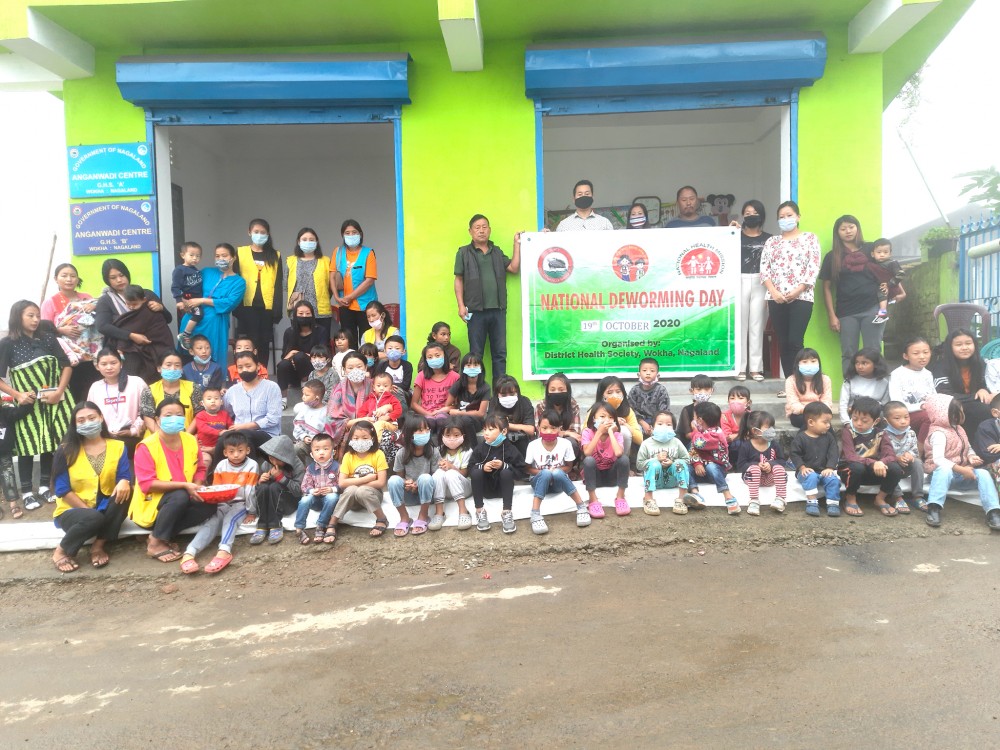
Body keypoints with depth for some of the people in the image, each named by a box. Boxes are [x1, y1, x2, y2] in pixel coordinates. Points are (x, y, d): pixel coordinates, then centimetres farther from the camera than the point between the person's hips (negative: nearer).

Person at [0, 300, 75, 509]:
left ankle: (44, 486, 21)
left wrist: (59, 391, -9)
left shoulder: (48, 338, 1)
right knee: (27, 444, 3)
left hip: (53, 399, 2)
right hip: (27, 403, -2)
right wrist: (17, 395, -15)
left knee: (51, 441, 8)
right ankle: (27, 492, 13)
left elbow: (66, 365, 3)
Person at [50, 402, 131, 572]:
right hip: (73, 510, -3)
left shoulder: (118, 446, 3)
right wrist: (89, 509, -17)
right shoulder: (66, 451, -3)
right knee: (94, 518, -36)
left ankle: (99, 545, -15)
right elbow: (62, 490, -8)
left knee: (123, 492, -30)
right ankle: (61, 551, -7)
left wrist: (124, 482, -32)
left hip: (105, 509, 3)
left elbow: (125, 476, -7)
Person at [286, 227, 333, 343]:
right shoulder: (291, 261, 11)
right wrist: (291, 303, 3)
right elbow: (286, 285, 11)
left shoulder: (325, 261, 9)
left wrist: (324, 301, 1)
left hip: (321, 312, -1)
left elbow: (330, 284, 7)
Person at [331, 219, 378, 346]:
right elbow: (332, 276, 6)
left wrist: (349, 297, -12)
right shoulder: (338, 252, 7)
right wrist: (337, 297, -7)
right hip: (345, 305, 3)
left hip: (365, 304, -3)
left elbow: (369, 280, -12)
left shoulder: (368, 253, -5)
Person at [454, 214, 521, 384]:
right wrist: (461, 305, -6)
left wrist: (517, 244, 5)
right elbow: (459, 281, 3)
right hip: (476, 311, -3)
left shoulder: (497, 252, 16)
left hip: (498, 310, 3)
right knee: (476, 353, 3)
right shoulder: (464, 252, 5)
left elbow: (514, 268, 7)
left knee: (500, 352, 6)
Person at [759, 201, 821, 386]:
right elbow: (764, 269, 6)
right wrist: (774, 292, -9)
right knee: (783, 343, 4)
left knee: (795, 342, -11)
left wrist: (796, 291, -13)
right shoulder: (771, 241, 15)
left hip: (801, 297, -3)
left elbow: (813, 268, -2)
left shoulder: (810, 238, 8)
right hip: (776, 299, 3)